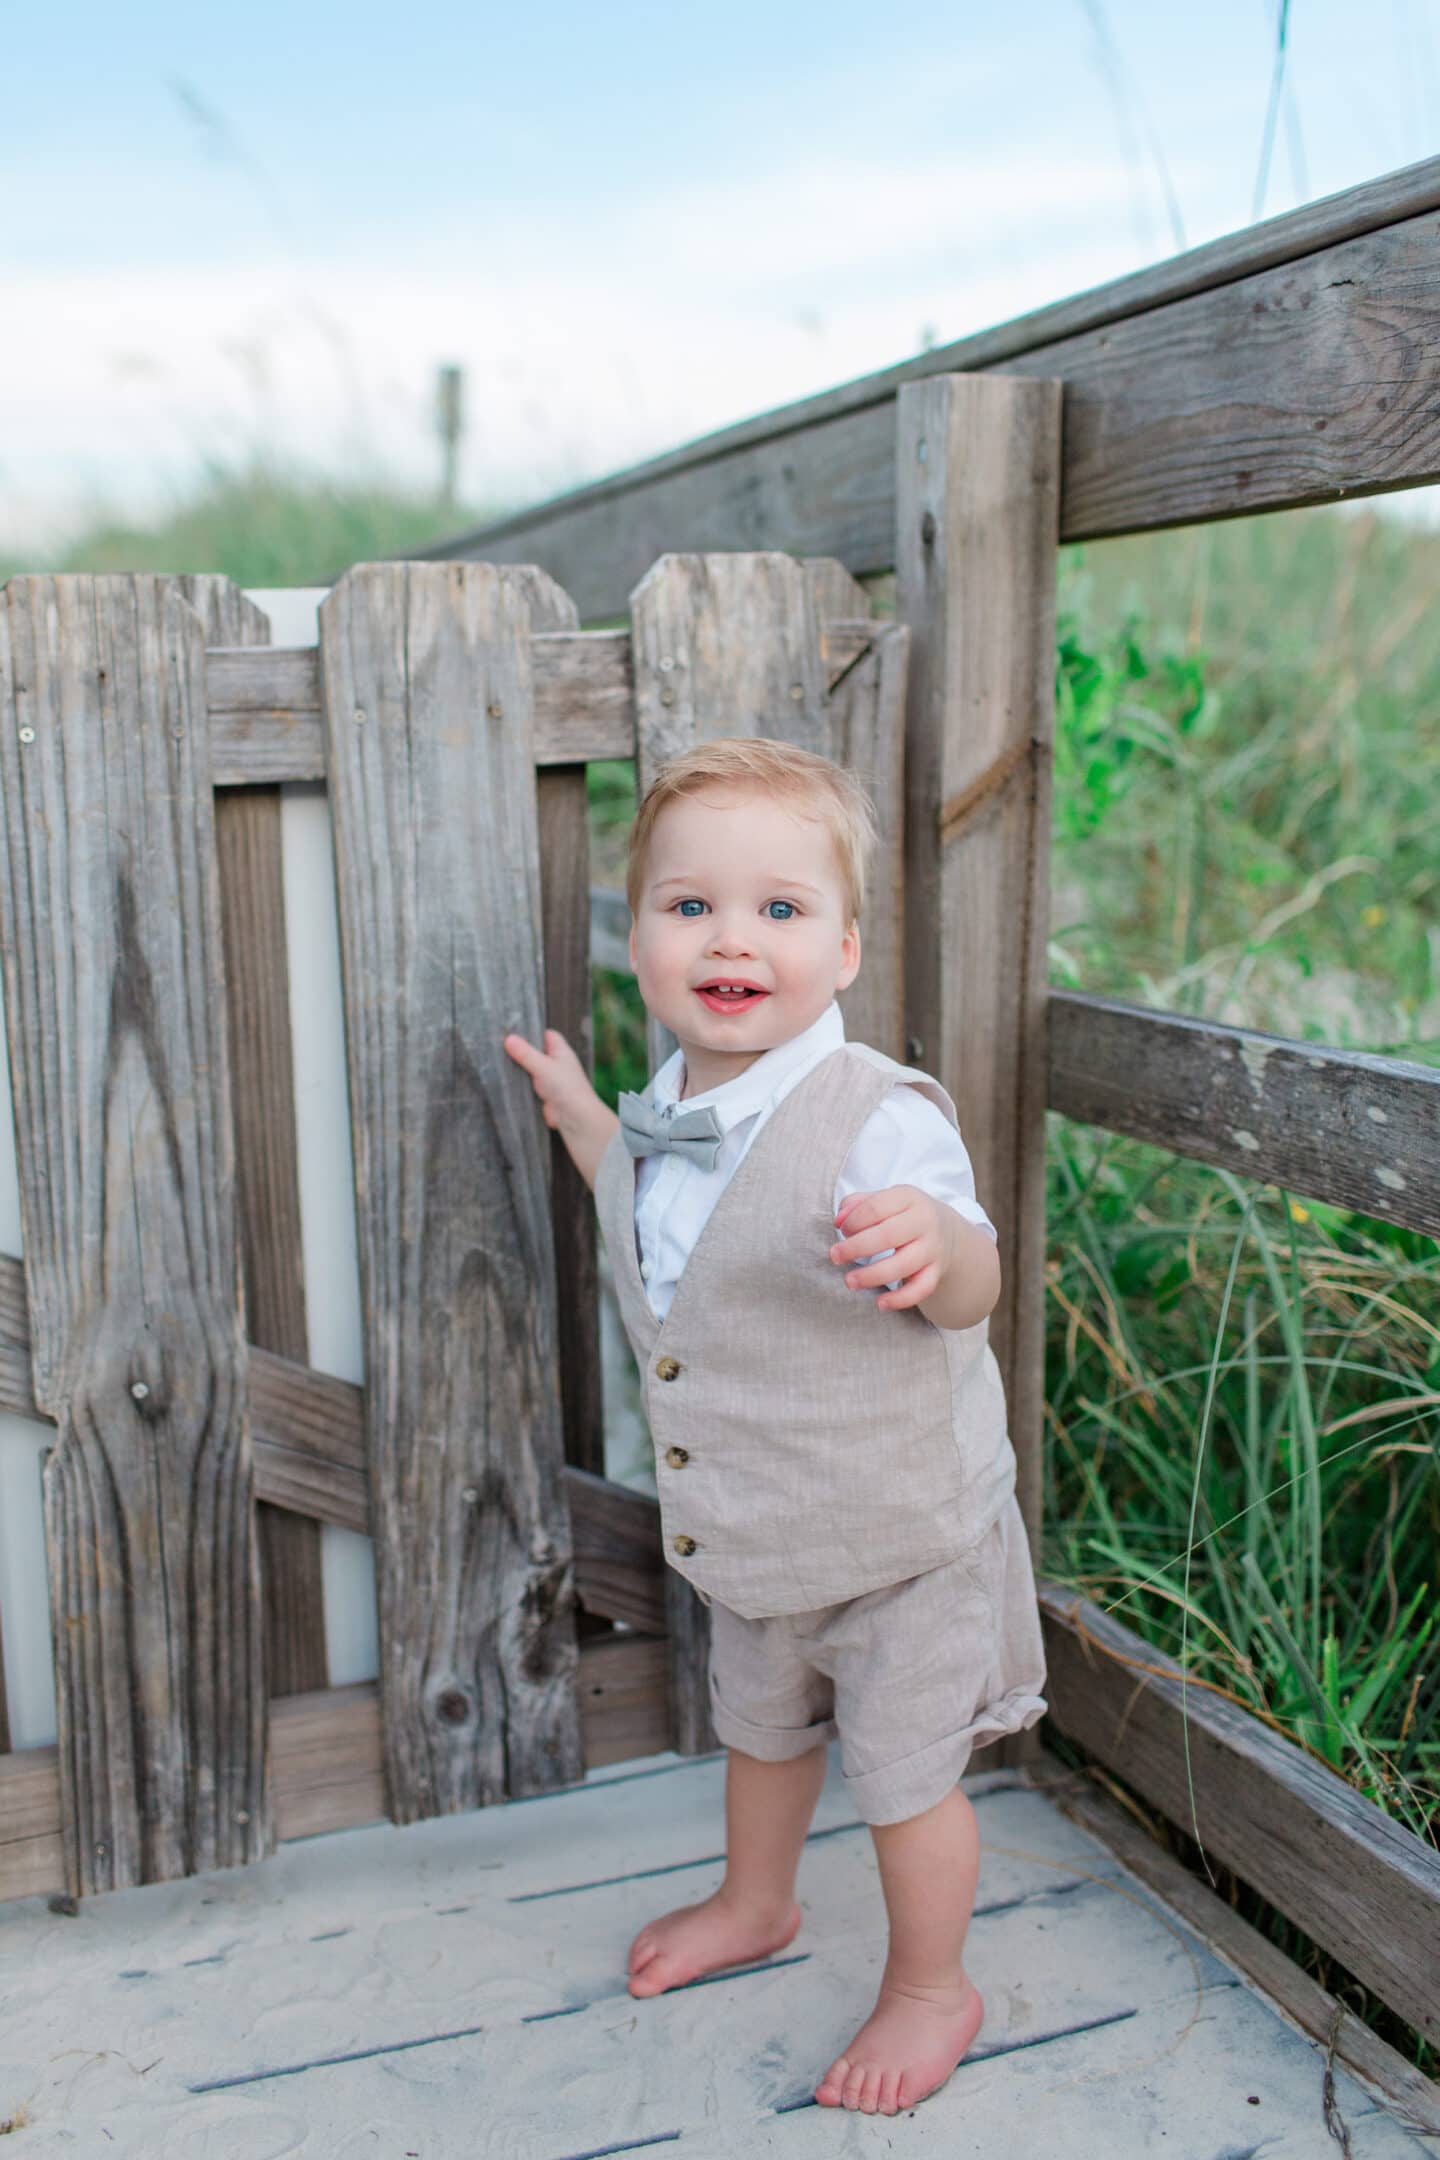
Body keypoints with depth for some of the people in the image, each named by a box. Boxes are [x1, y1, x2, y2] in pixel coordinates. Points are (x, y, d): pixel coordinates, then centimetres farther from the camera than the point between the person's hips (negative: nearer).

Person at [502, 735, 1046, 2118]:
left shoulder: (877, 1120, -28)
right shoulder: (668, 1113, -5)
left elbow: (971, 1293, -28)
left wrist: (933, 1244, -50)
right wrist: (579, 1117, 18)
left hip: (899, 1535, -7)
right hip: (746, 1538, 7)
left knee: (903, 1773, 14)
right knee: (757, 1725, 29)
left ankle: (932, 1987, 41)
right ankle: (754, 1906, 58)